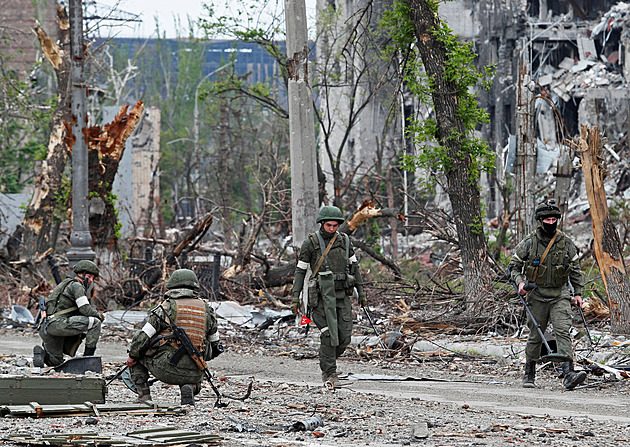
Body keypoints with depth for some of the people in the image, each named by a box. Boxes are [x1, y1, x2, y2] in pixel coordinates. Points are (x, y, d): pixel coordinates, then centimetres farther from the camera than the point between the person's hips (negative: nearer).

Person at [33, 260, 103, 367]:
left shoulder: (66, 284, 30)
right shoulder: (76, 285, -1)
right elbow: (85, 310, -11)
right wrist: (99, 315, 8)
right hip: (57, 322, -10)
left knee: (56, 362, 24)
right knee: (95, 322, -12)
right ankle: (88, 357, -10)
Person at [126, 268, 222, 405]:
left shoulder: (167, 307, -2)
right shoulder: (206, 309, 10)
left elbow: (143, 337, -3)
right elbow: (214, 343, 21)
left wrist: (132, 356, 12)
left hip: (166, 368, -3)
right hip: (194, 373, 3)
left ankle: (143, 394, 10)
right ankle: (189, 389, 1)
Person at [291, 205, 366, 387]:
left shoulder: (344, 240, 7)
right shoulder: (310, 243, -4)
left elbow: (354, 266, 16)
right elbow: (300, 270, -1)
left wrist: (361, 291, 14)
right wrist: (295, 297, -7)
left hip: (342, 295, 4)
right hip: (322, 295, -4)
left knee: (344, 336, -1)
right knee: (329, 335, -10)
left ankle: (328, 363, 25)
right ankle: (329, 373, 0)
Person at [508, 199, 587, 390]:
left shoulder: (566, 243, 3)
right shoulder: (529, 243, -3)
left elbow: (575, 269, 13)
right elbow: (514, 266, 5)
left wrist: (577, 293, 7)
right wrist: (520, 282, -13)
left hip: (560, 295, 0)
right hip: (537, 296, 0)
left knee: (563, 332, -15)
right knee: (535, 336, 7)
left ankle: (568, 374, -26)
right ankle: (529, 374, 23)